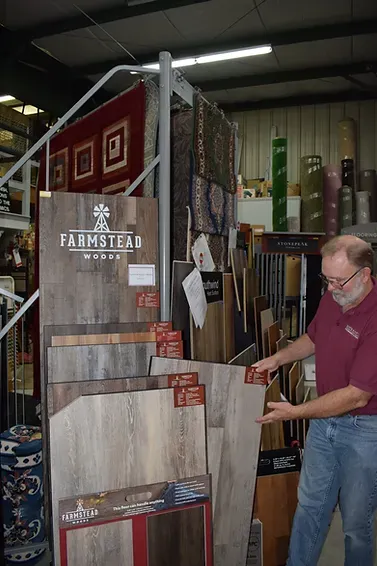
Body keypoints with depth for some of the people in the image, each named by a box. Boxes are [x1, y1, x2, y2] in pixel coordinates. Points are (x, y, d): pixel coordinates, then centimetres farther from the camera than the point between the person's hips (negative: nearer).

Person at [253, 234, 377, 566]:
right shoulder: (332, 299, -4)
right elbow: (313, 337, 17)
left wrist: (295, 412, -23)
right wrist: (279, 358, 3)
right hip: (324, 419, 7)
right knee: (310, 505, 19)